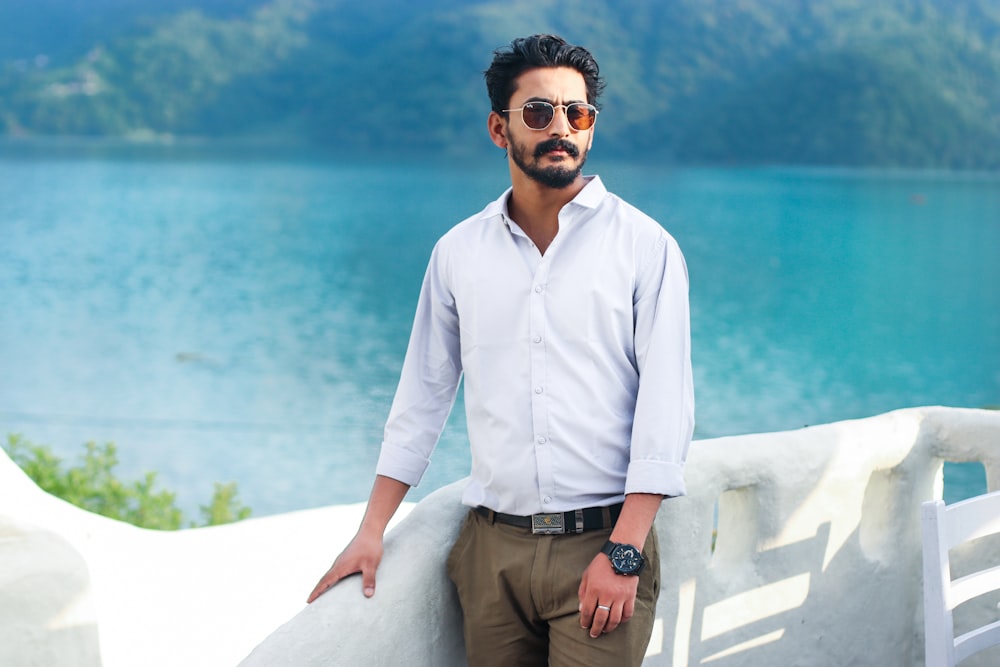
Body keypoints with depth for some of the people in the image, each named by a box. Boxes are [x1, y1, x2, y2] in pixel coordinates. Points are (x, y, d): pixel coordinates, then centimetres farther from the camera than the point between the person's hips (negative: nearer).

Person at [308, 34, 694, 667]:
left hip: (601, 543, -3)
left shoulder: (646, 247, -1)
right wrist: (372, 533, 10)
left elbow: (665, 406, -6)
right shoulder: (458, 252, 9)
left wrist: (623, 553, -14)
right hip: (492, 549, 3)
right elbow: (422, 396, 14)